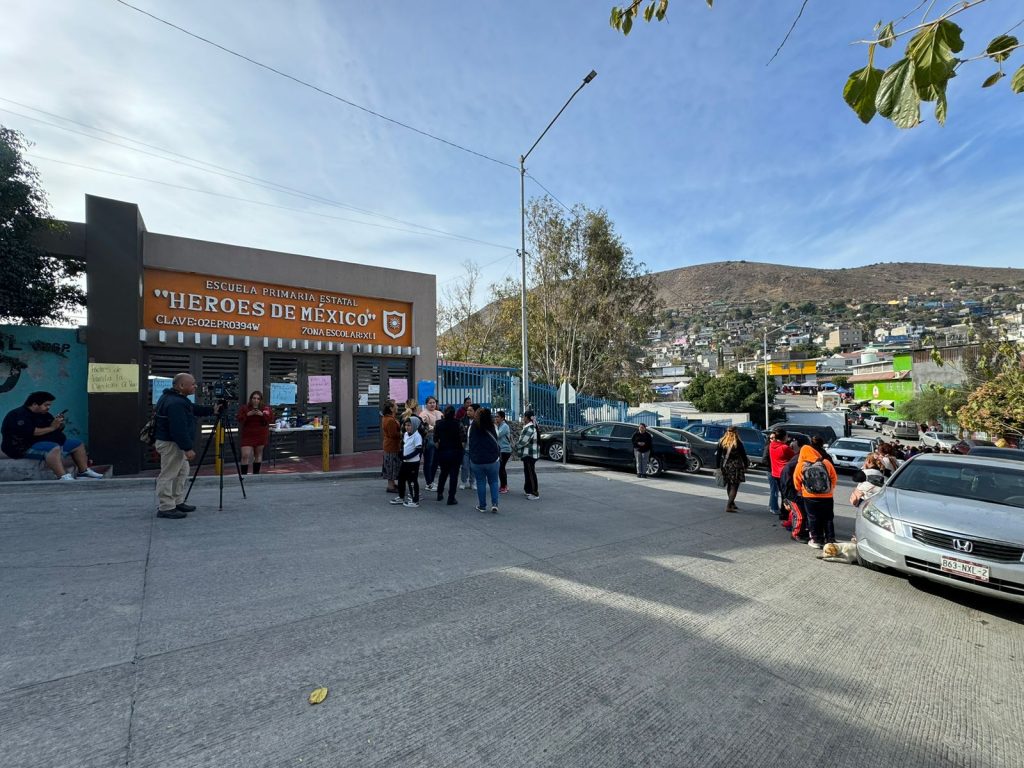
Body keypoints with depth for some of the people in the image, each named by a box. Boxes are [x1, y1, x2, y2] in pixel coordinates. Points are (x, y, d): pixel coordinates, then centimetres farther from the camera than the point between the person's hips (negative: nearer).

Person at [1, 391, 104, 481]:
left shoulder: (45, 415, 14)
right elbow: (31, 432, -30)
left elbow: (56, 431, 17)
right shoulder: (19, 415, -15)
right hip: (25, 447, -10)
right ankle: (63, 477, -51)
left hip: (45, 442, 10)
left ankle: (84, 471, 6)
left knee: (77, 444, 10)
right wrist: (52, 428, -23)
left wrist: (59, 425, -6)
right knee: (54, 448, -38)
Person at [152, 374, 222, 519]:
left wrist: (212, 410, 17)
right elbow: (179, 429, -27)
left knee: (182, 472, 19)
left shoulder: (176, 398, 9)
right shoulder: (175, 403, -24)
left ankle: (178, 502, 28)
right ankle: (165, 508, 4)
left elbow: (193, 409, 24)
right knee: (168, 475, -3)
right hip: (171, 444, -11)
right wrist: (188, 448, -24)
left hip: (175, 443, 11)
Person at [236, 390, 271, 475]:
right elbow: (239, 419, -5)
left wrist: (262, 414, -21)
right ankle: (244, 474, -5)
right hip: (247, 436, -1)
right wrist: (247, 414, -20)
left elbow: (271, 419, -6)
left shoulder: (266, 408, 1)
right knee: (245, 456, -10)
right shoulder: (244, 408, 0)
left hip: (261, 436, 1)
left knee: (258, 455, 9)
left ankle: (256, 474, 19)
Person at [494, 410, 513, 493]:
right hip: (501, 450, 9)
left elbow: (498, 435, -24)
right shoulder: (499, 426, 13)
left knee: (500, 468, -7)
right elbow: (496, 436, 8)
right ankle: (505, 486, 24)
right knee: (501, 468, 14)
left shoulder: (504, 426, -14)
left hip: (505, 450, -9)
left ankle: (503, 487, 1)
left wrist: (495, 426, -14)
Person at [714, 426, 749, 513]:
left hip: (725, 466, 5)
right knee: (734, 486, 1)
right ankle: (728, 506, -6)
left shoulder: (721, 442, 1)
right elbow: (743, 455, -6)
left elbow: (717, 455, 2)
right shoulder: (738, 443, -11)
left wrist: (718, 467, 8)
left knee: (729, 486, 18)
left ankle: (732, 504, 30)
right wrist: (746, 466, 7)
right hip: (735, 467, -5)